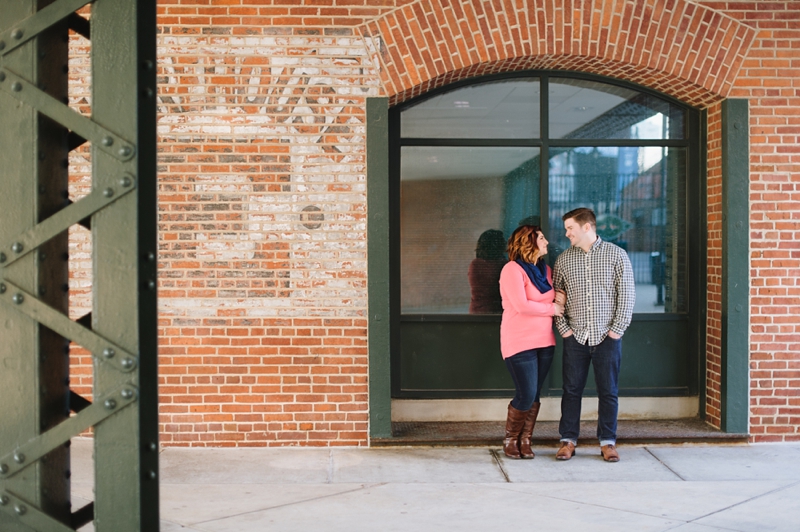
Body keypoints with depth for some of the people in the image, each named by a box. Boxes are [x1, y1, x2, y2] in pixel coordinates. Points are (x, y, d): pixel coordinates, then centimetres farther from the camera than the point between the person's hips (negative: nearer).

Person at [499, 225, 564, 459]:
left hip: (544, 342, 7)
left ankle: (525, 441, 20)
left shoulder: (545, 269, 12)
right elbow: (521, 305, -20)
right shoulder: (513, 269, -11)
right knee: (525, 396, -7)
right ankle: (510, 440, 15)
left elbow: (552, 299, 23)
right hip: (520, 342, -7)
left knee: (534, 396, 8)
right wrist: (551, 308, -9)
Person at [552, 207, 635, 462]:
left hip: (607, 336, -2)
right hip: (575, 337, 2)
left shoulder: (616, 255, -1)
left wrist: (617, 329, -7)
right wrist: (563, 327, -1)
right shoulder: (563, 259, 6)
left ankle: (607, 442, 16)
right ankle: (568, 440, 15)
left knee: (609, 391, 5)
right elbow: (555, 296, 10)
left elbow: (627, 295, -2)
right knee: (572, 390, 6)